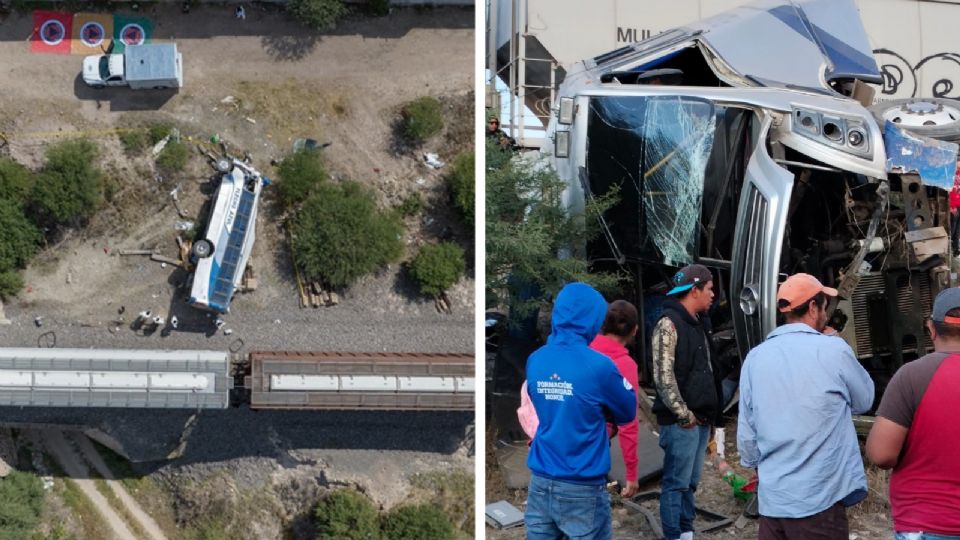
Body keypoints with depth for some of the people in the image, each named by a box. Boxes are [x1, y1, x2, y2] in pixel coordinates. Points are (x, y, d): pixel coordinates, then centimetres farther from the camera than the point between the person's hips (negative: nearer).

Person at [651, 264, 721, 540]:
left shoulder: (696, 324, 17)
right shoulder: (669, 324, -12)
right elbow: (664, 376, -18)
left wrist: (710, 413, 13)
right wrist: (684, 415, -16)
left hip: (700, 419, 9)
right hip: (681, 422, -9)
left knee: (691, 482, 13)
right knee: (676, 483, -6)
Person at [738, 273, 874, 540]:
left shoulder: (755, 358, 4)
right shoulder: (832, 350, -10)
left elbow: (746, 431, 8)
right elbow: (864, 400, 7)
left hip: (772, 496, 5)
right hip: (818, 497, -5)